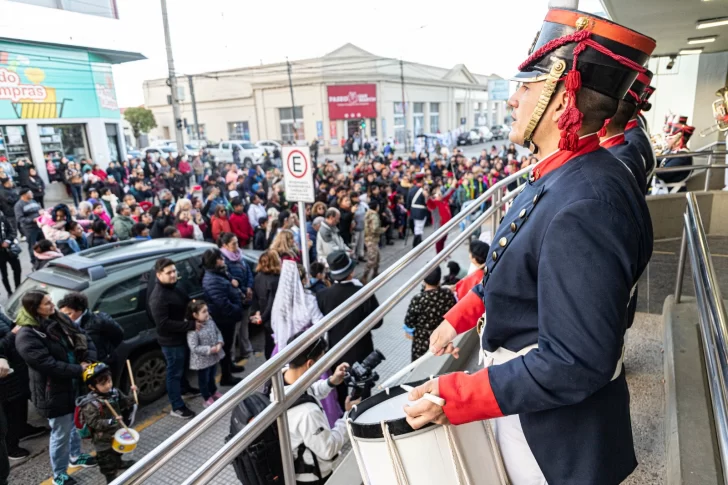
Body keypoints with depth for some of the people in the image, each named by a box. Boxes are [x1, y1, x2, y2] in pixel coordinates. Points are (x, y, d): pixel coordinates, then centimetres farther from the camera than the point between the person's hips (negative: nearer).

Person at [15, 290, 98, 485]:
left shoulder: (60, 320, -1)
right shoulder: (27, 335, -24)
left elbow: (85, 340, 1)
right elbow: (49, 365, -28)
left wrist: (88, 361, -16)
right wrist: (80, 370, -23)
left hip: (75, 385, 7)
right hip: (54, 393, -7)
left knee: (75, 424, 26)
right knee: (61, 434, 8)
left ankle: (75, 457, 49)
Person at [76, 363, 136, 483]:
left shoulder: (114, 392, -9)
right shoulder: (91, 404, -30)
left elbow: (125, 403, 4)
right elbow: (93, 423, -30)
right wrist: (111, 422, -37)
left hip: (117, 433, 7)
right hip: (103, 440, -7)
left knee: (117, 451, 34)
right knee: (107, 462, 10)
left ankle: (118, 463, 59)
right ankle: (112, 480, 28)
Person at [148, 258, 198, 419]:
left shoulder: (173, 288, 3)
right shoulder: (158, 297, -27)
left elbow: (186, 305, 18)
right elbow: (163, 323, -32)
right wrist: (191, 325, -31)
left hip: (181, 337, 9)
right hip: (171, 341, -9)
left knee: (181, 366, 29)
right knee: (174, 372, 4)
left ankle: (185, 387, 53)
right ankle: (177, 407, 17)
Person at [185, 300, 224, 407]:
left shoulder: (210, 321, -7)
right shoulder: (193, 330, -28)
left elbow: (218, 332, 6)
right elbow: (194, 348, -28)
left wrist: (220, 343, -12)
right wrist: (209, 349, -28)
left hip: (214, 357, 7)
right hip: (202, 360, -7)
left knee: (212, 376, 29)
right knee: (204, 380, 15)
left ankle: (214, 392, 52)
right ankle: (207, 399, 35)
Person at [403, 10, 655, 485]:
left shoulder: (584, 209, -34)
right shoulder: (562, 177, -2)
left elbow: (576, 364, -32)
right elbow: (512, 267, 10)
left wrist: (457, 395, -27)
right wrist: (458, 317, 9)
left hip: (554, 426, -8)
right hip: (525, 390, 8)